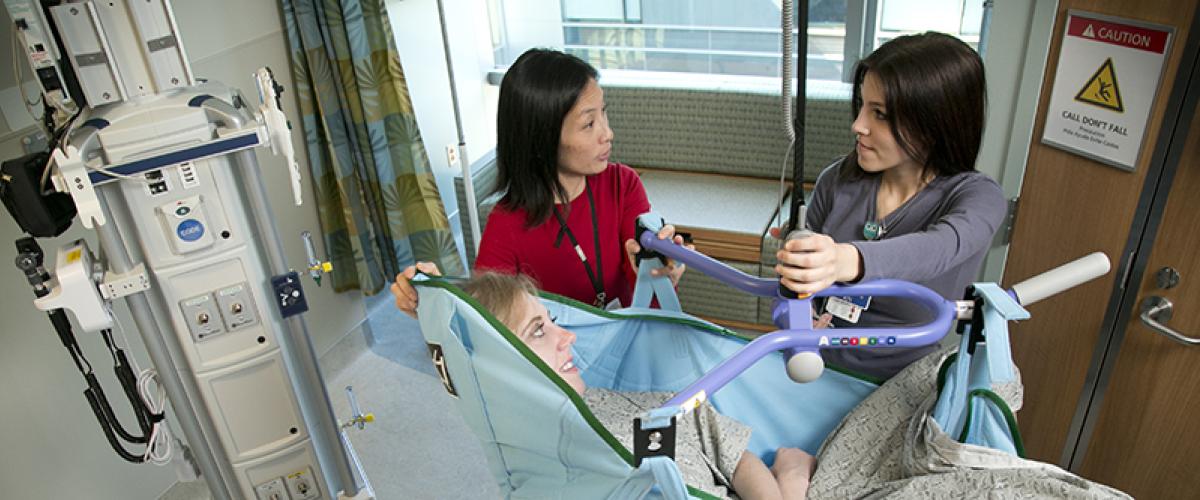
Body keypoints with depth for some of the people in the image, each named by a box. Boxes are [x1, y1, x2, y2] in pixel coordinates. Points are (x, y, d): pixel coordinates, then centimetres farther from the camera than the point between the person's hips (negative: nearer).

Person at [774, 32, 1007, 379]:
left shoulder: (978, 196, -9)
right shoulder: (837, 181, 0)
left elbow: (942, 247, -32)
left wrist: (849, 261, -52)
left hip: (902, 386, -1)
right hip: (816, 367, 1)